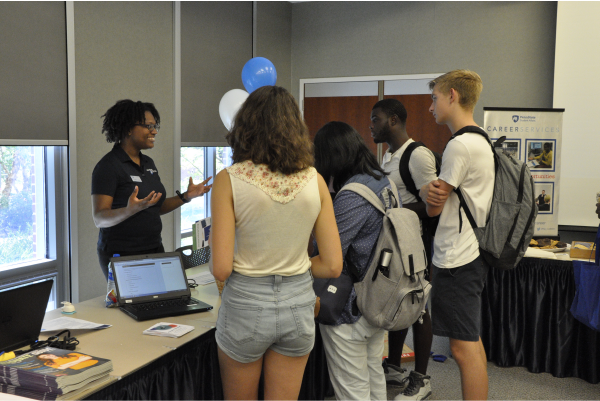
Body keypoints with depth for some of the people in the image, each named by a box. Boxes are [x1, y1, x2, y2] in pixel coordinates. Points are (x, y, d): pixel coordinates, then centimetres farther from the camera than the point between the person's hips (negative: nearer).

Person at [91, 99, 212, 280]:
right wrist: (130, 210, -34)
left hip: (154, 249, 7)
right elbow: (99, 218, -17)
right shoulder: (108, 166, -12)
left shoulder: (149, 163, 12)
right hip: (121, 254, -7)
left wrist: (186, 196, 5)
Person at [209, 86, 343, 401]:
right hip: (298, 302, 3)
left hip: (246, 304, -2)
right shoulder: (314, 180, -5)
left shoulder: (229, 180, -12)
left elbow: (221, 269, -15)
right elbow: (332, 266, -4)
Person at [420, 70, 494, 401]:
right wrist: (432, 191, -8)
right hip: (470, 253, 11)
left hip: (457, 260, -11)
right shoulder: (480, 141, 17)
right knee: (471, 343, 18)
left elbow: (434, 207, -12)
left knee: (464, 348, -5)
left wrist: (424, 191, 9)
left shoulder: (460, 146, -17)